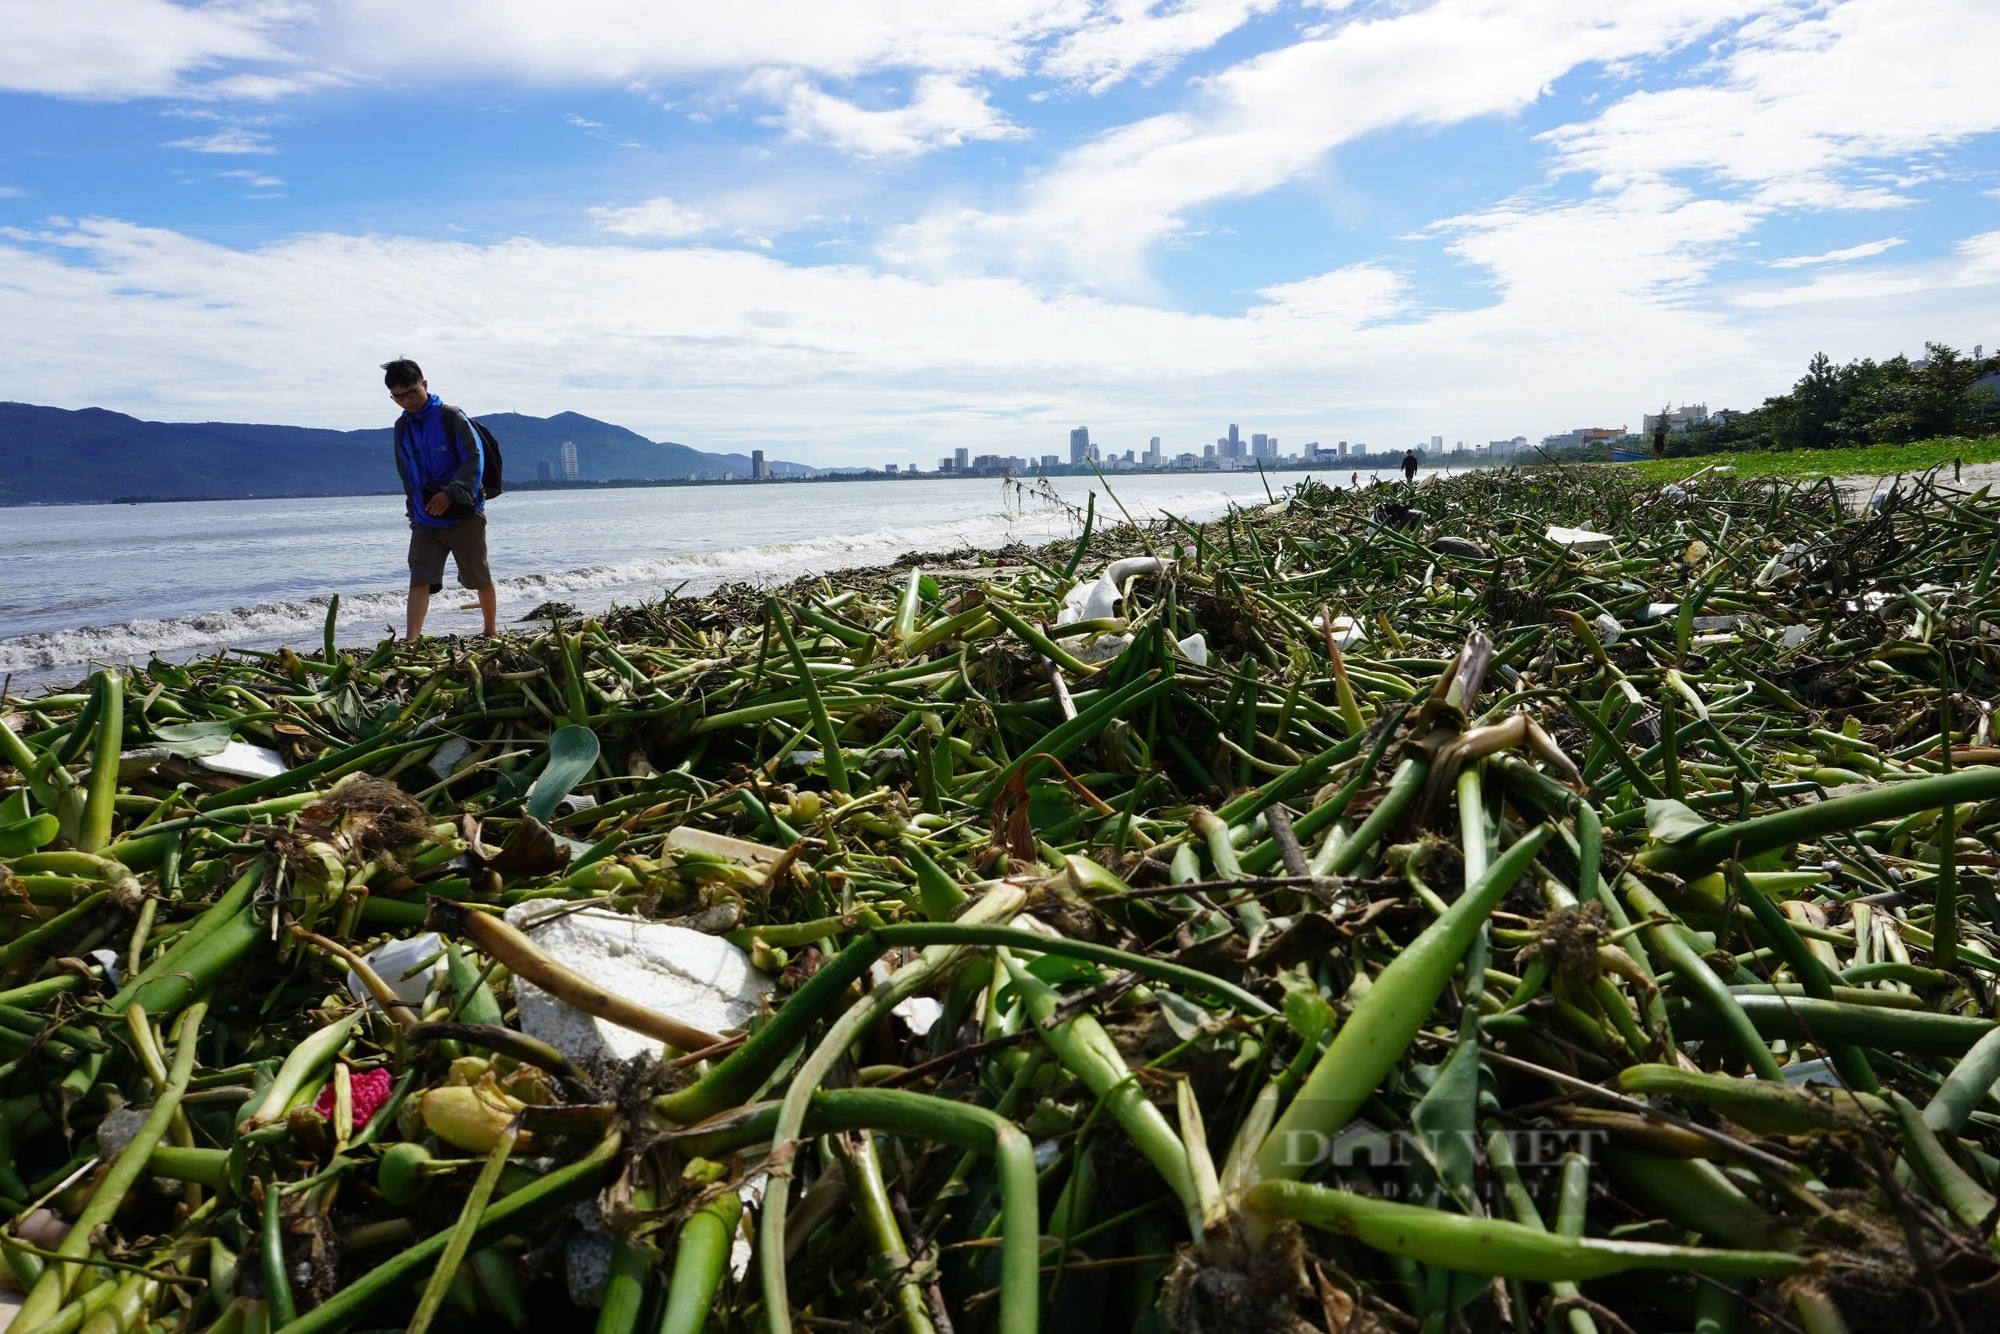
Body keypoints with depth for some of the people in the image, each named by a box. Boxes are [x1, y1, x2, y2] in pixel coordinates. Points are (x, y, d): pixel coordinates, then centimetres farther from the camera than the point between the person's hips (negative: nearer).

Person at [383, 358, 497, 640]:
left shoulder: (450, 417, -9)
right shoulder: (402, 427, 10)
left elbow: (475, 459, -16)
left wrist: (450, 493, -27)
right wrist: (413, 509, 18)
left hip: (464, 514, -5)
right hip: (424, 520, 5)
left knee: (479, 578, 9)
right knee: (419, 580, -9)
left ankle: (491, 632, 27)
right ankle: (411, 642, -17)